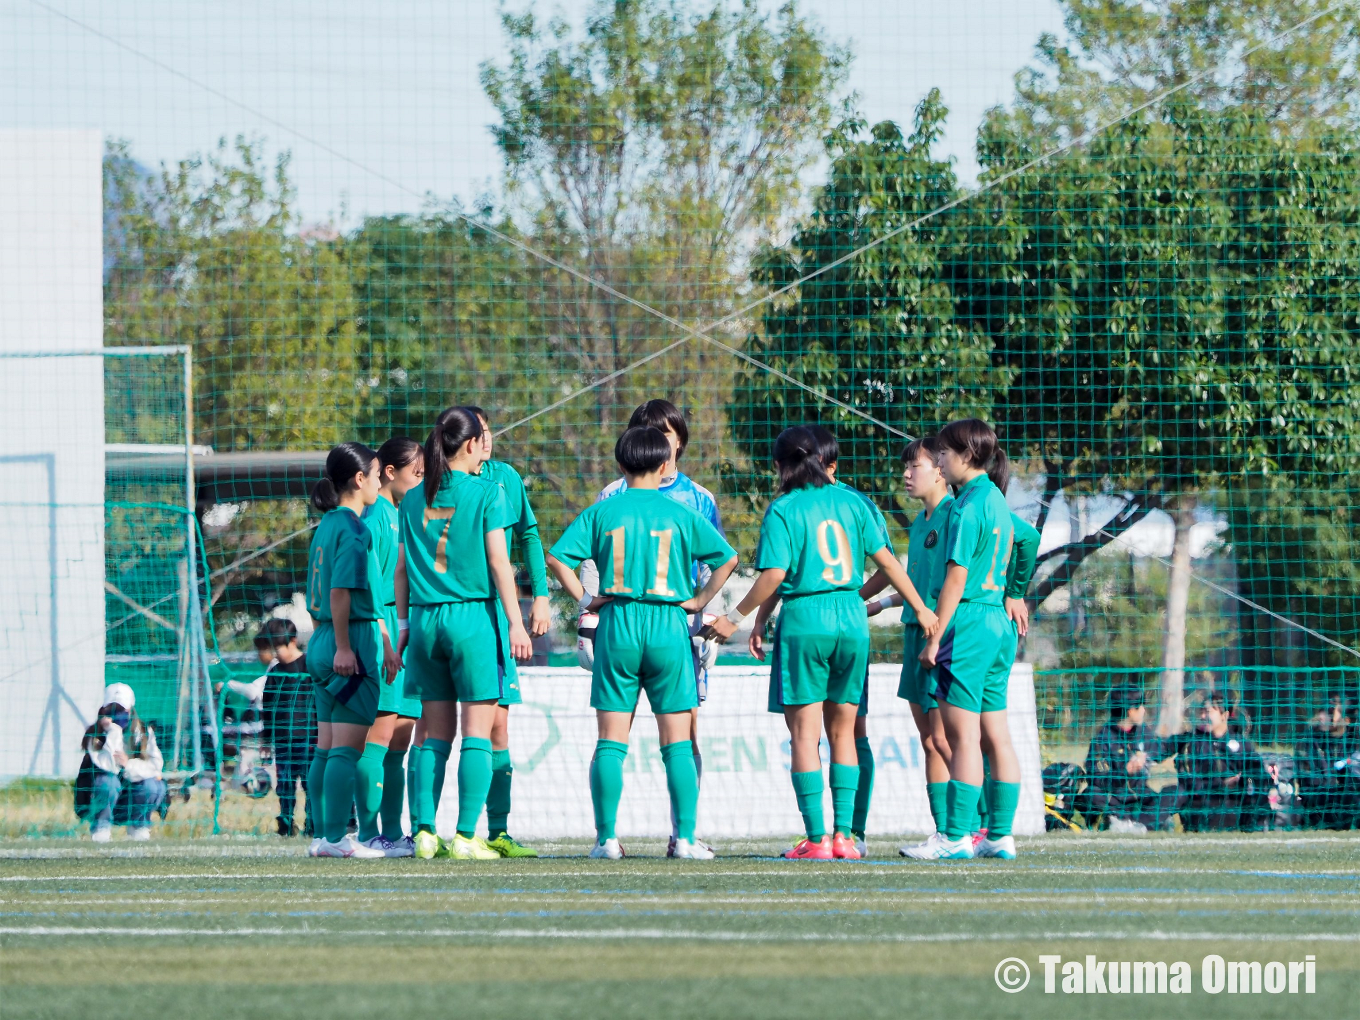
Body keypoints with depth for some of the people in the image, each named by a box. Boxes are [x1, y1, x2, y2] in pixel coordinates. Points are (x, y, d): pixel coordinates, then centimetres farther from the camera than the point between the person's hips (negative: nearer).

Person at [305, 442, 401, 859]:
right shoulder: (352, 528, -11)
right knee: (348, 746, -8)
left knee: (327, 746, 9)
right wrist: (343, 647, -20)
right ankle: (335, 837, -11)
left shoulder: (326, 526, 16)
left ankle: (324, 835, 11)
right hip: (354, 641, -9)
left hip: (323, 642, 9)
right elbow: (341, 592, -18)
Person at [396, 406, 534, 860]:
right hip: (474, 616, -5)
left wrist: (403, 624, 17)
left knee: (436, 733, 11)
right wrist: (515, 622, -6)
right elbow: (497, 560, -7)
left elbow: (401, 568, 10)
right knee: (478, 732, -2)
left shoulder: (413, 500, 9)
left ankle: (425, 831, 4)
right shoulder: (486, 492, -4)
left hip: (425, 618, 5)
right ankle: (466, 836, -8)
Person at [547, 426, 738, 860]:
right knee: (677, 743, 3)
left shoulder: (601, 512, 2)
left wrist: (585, 598, 3)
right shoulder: (680, 514, 0)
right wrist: (700, 600, 7)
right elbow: (726, 558, -1)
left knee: (611, 742, 5)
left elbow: (557, 557, -4)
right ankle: (686, 837, -3)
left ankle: (607, 837, 3)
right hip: (668, 628, -1)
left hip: (617, 628, 1)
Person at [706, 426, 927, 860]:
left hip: (804, 621, -4)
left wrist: (737, 618, -2)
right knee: (842, 731, 11)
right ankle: (843, 834, 6)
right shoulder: (851, 502, 8)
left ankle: (817, 837, -8)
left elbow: (774, 576, -12)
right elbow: (885, 560, 9)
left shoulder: (783, 510, -4)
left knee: (804, 731, -2)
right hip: (851, 621, 4)